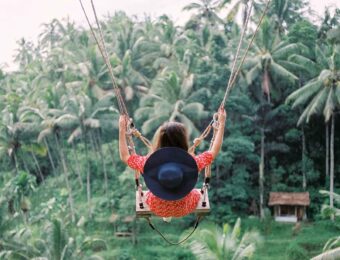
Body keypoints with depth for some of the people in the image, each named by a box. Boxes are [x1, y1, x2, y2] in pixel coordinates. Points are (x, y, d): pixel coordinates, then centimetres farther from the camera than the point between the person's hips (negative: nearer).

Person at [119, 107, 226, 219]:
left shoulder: (149, 163, -35)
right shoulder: (192, 163, -36)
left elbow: (125, 156, -15)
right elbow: (214, 151, -17)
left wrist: (122, 129, -9)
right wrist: (221, 124, -10)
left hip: (157, 210, 0)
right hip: (184, 209, 0)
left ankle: (166, 216, 61)